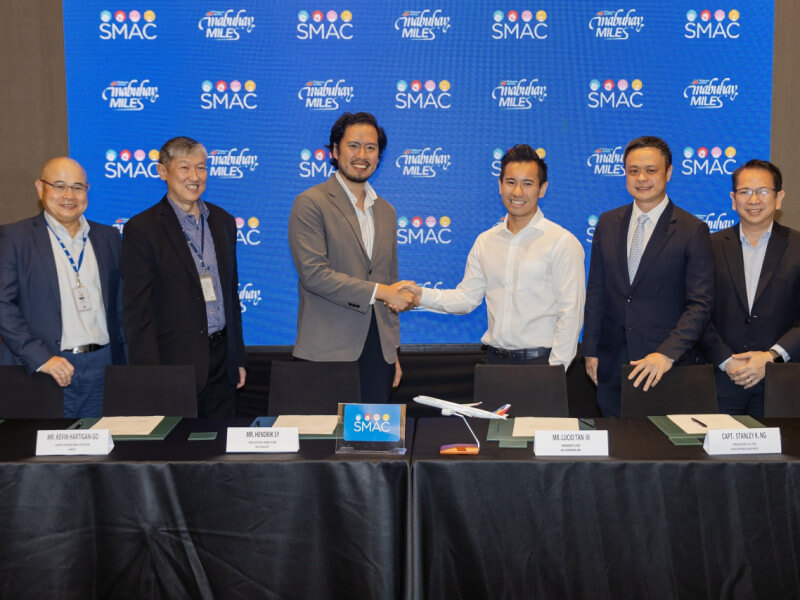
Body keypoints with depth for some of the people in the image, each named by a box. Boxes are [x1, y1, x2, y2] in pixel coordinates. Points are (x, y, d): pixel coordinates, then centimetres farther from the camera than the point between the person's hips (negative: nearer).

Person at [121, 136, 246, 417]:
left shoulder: (223, 221, 12)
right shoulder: (142, 228, -6)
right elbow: (137, 310, -8)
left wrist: (238, 358, 14)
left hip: (221, 361, 5)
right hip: (175, 362, -5)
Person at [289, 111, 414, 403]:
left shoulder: (385, 211, 16)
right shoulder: (311, 203, -5)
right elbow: (314, 274, -15)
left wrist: (393, 352, 16)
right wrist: (378, 291, -16)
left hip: (378, 351, 6)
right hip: (328, 353, -5)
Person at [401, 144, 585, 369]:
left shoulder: (562, 242, -6)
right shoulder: (485, 241, 10)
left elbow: (570, 314, -9)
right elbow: (467, 297, 11)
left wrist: (554, 373, -15)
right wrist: (421, 295, -4)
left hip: (539, 362, -4)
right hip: (494, 359, 4)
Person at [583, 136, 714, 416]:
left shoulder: (692, 230, -4)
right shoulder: (607, 223, 9)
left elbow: (700, 304, -8)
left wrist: (667, 354, -19)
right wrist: (591, 351, 7)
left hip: (667, 367, -3)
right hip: (611, 363, 3)